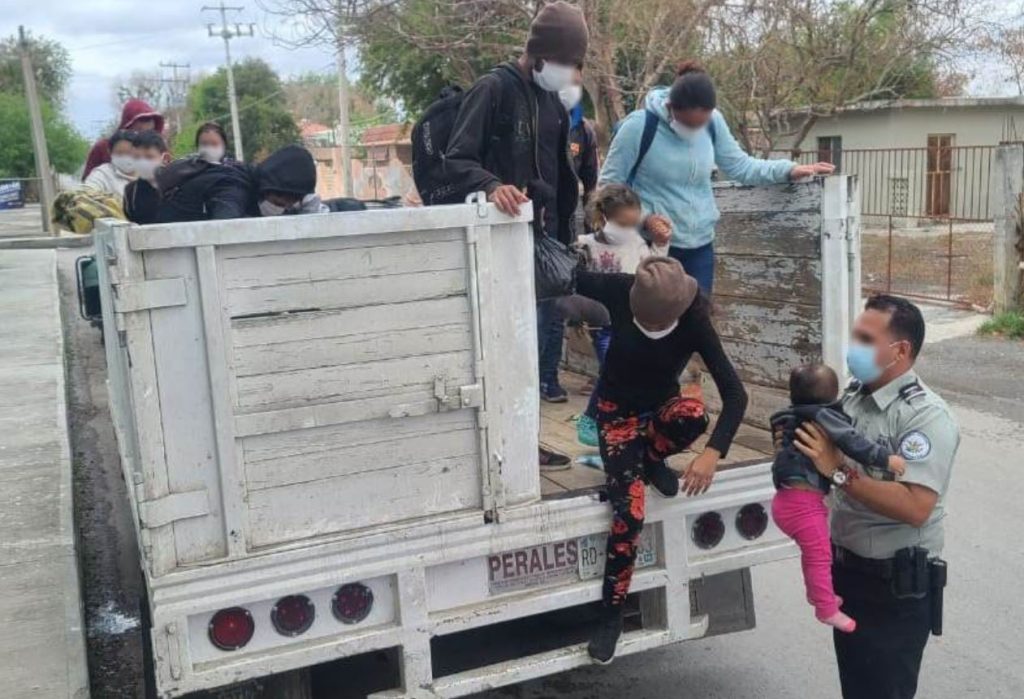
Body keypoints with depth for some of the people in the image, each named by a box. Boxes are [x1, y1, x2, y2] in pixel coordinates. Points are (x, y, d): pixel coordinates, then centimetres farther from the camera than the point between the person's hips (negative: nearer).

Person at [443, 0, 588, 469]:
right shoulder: (493, 90, -8)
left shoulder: (553, 102, 16)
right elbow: (456, 160, -14)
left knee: (538, 335, 8)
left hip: (544, 239, 8)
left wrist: (564, 234, 18)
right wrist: (492, 186, -33)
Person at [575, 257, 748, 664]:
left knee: (694, 414, -37)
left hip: (660, 406, 1)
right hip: (617, 410, -1)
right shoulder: (620, 292, -24)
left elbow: (735, 393, -28)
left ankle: (650, 459, -1)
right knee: (630, 511, -18)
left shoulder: (694, 322, -25)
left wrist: (712, 453, -40)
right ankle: (611, 614, 1)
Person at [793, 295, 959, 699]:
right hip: (847, 570, 8)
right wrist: (797, 445, -2)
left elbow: (914, 507, -31)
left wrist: (838, 472, -31)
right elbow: (831, 461, 17)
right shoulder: (854, 396, 2)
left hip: (897, 584, -8)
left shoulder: (926, 416, -21)